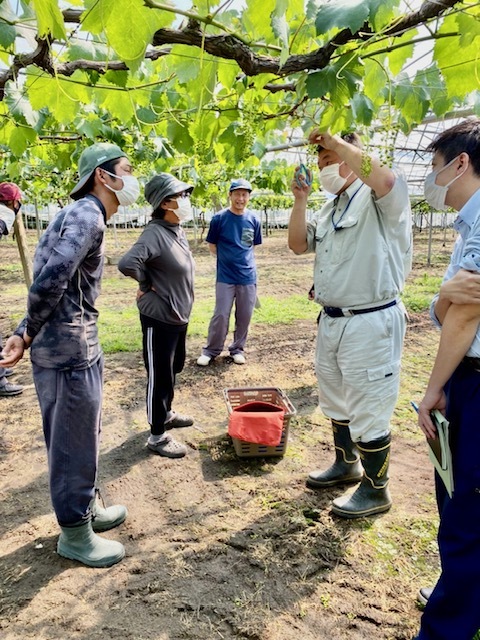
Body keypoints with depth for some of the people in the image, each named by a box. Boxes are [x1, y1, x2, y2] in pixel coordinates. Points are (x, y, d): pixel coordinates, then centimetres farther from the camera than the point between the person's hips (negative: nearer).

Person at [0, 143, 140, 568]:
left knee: (83, 438, 22)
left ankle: (86, 509, 40)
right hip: (68, 348, -10)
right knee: (74, 443, 5)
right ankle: (75, 534, 24)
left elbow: (52, 281, 14)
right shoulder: (87, 214, -16)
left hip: (80, 344, 10)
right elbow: (50, 281, -27)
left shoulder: (86, 214, 16)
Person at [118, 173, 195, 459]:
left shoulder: (178, 230, 6)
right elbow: (127, 264, -37)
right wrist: (147, 283, -19)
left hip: (179, 316, 9)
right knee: (159, 376, 3)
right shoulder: (155, 233, -23)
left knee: (174, 368, 24)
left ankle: (166, 413, 44)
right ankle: (158, 435, 18)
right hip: (159, 319, -9)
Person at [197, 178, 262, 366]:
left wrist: (243, 259, 9)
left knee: (244, 316, 9)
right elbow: (212, 246, 3)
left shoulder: (253, 220, 1)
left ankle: (237, 349, 26)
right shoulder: (219, 218, -6)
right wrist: (227, 258, 4)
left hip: (248, 276, 3)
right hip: (225, 276, -2)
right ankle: (211, 350, 17)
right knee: (221, 315, 1)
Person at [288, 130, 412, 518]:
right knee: (336, 401, 22)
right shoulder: (331, 209, 15)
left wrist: (337, 143, -25)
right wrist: (300, 200, 3)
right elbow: (298, 245, 16)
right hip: (331, 321, 9)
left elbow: (386, 178, -35)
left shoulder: (382, 199, -11)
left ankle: (376, 492, 22)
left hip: (370, 323, -9)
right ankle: (347, 465, 43)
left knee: (368, 412, 2)